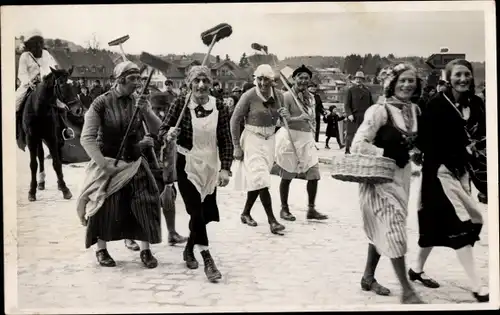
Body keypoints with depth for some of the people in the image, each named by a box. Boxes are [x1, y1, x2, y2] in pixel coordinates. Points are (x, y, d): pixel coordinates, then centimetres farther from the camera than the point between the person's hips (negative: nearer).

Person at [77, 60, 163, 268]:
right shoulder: (102, 103, -12)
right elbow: (87, 138, -14)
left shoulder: (140, 101, 0)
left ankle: (146, 250, 8)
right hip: (108, 162, -3)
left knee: (146, 203, -5)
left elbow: (157, 130, -4)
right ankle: (101, 249, 24)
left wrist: (146, 112, -22)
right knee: (105, 206, 4)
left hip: (135, 163, 3)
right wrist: (104, 165, -19)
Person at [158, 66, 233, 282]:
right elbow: (163, 130, -6)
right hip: (187, 166, -3)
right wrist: (169, 135, -29)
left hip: (210, 167, 3)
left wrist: (225, 169, -10)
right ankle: (207, 260, 2)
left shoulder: (219, 106, -5)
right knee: (197, 213, -8)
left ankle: (189, 249, 36)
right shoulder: (180, 104, -9)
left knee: (205, 214, 12)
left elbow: (226, 141, -4)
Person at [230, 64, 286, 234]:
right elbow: (235, 120, -8)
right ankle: (272, 220, -8)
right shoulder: (249, 96, -13)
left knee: (256, 180, 11)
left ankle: (246, 213, 28)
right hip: (252, 140, -5)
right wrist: (237, 146, -9)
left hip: (270, 140, 5)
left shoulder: (278, 96, 0)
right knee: (261, 179, -11)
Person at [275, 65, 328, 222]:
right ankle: (284, 209, 16)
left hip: (307, 137, 6)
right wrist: (300, 118, -28)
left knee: (314, 175, 2)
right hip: (291, 137, -6)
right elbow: (286, 119, -13)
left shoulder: (310, 97, 12)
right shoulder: (287, 96, -8)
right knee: (287, 176, 3)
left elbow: (312, 118, 13)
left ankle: (311, 209, 13)